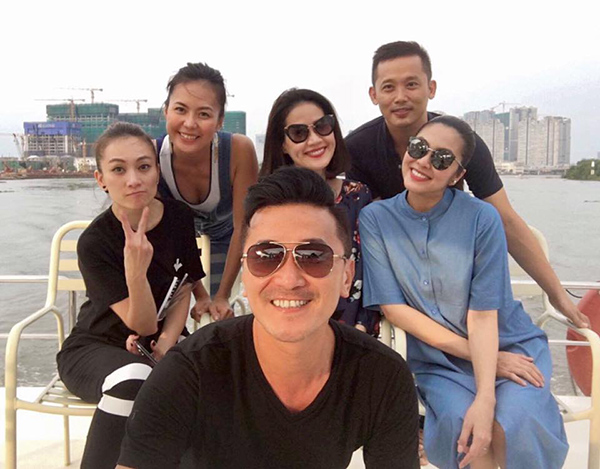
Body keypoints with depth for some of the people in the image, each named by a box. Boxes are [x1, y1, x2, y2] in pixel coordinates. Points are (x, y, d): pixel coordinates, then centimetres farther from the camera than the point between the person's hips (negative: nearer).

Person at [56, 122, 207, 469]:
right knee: (133, 380, -39)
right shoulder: (94, 243, -18)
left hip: (163, 341, 4)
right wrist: (136, 270, -37)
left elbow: (183, 292, 5)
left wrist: (165, 343, -13)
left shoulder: (180, 217, -6)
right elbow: (143, 326, -19)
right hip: (96, 348, -4)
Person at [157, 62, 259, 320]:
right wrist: (199, 296, -16)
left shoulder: (240, 149, -36)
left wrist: (222, 296, -17)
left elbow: (242, 228, -24)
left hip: (224, 236, -1)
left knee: (219, 316, 3)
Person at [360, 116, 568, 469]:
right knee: (456, 421, -28)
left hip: (511, 346, 0)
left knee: (513, 423, -27)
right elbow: (393, 307, -9)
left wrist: (485, 400, -27)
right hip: (438, 359, 1)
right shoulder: (375, 219, -8)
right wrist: (479, 354, -12)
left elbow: (482, 314, -14)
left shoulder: (482, 218, -12)